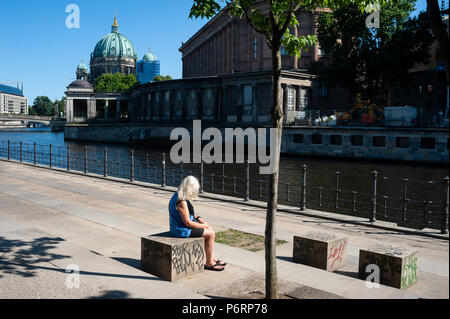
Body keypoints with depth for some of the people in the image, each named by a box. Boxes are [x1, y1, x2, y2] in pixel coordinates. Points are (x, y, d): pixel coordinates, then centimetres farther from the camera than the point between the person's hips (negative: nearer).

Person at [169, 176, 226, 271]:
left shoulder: (178, 195, 5)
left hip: (180, 225, 10)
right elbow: (188, 223, -24)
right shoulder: (182, 202, -28)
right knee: (211, 234, -8)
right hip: (182, 230, -10)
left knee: (210, 229, 13)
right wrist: (203, 226, -11)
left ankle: (212, 258, 20)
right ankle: (209, 263, 4)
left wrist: (198, 218, 7)